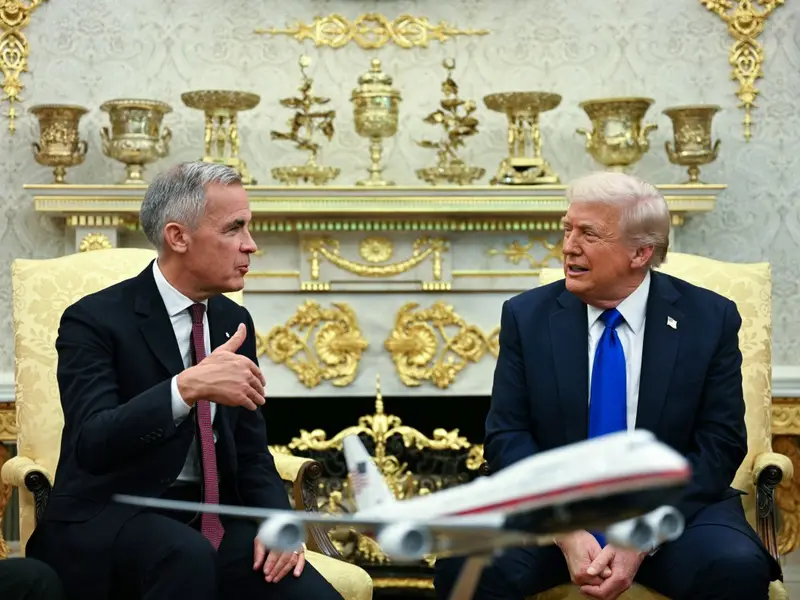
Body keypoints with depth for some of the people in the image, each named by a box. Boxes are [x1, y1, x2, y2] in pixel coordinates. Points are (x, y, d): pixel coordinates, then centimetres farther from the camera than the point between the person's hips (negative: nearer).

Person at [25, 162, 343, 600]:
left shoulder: (233, 320, 10)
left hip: (213, 518, 4)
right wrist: (188, 387, -37)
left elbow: (251, 453, 12)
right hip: (112, 517, -4)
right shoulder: (94, 319, -9)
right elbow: (92, 445, -24)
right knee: (187, 556, -36)